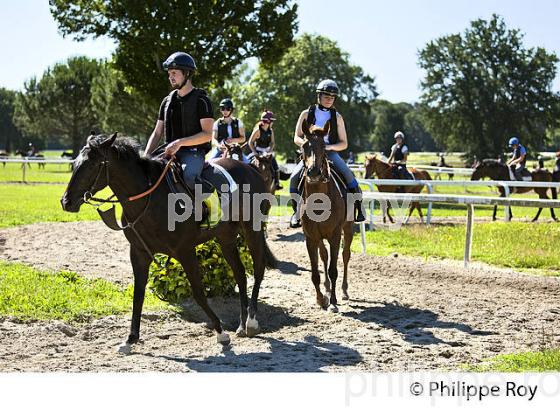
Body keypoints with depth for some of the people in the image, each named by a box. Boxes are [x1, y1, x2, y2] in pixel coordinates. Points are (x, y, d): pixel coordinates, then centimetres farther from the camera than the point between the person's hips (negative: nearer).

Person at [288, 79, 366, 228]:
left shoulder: (337, 117, 7)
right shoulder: (307, 114, 6)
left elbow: (344, 144, 5)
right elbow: (297, 138, 5)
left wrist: (329, 147, -15)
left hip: (330, 153, 0)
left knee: (348, 175, -26)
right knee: (294, 177, -25)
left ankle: (358, 207, -11)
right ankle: (297, 211, -7)